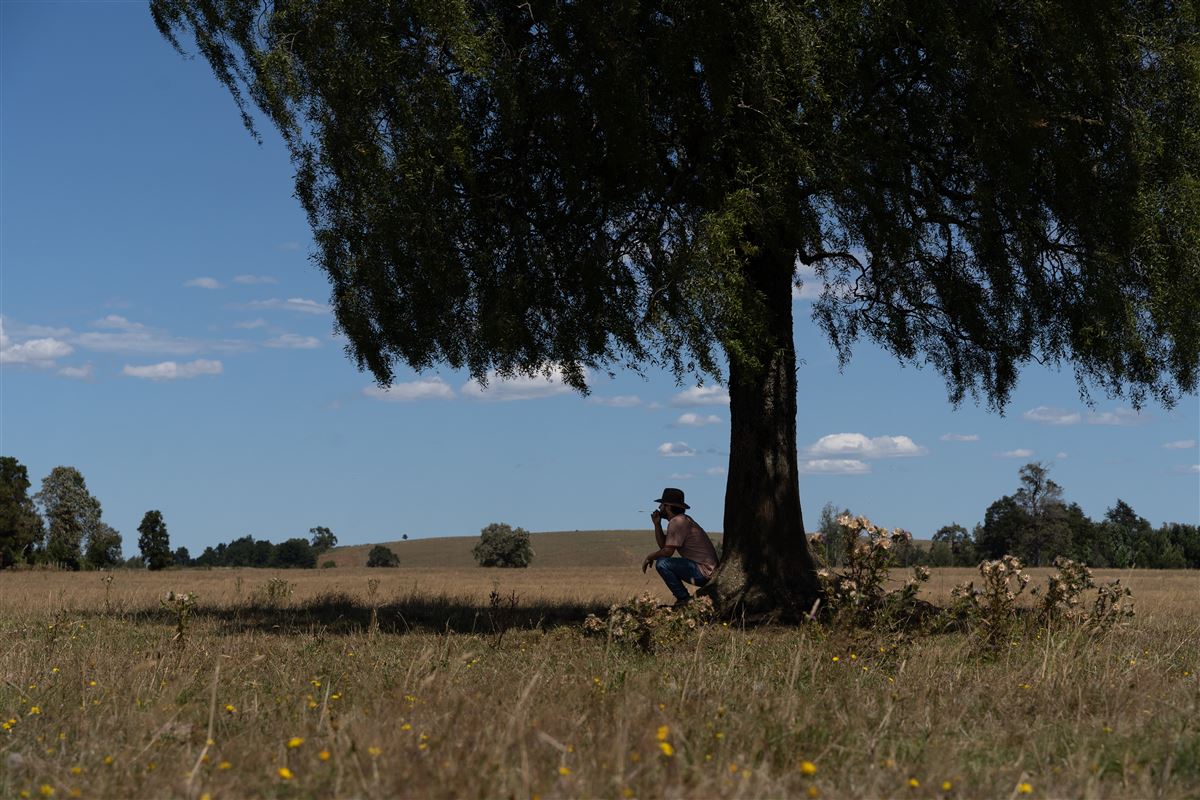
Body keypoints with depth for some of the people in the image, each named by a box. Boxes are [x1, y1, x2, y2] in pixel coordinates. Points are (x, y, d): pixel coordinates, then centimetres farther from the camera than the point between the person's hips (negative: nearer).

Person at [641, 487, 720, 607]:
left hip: (704, 572, -10)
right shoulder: (682, 520, 16)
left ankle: (684, 599, -13)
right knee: (663, 562, 23)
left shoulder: (677, 522, -15)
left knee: (662, 563, -20)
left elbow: (668, 551, -17)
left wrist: (650, 557, -1)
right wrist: (657, 524, 6)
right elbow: (663, 544, 16)